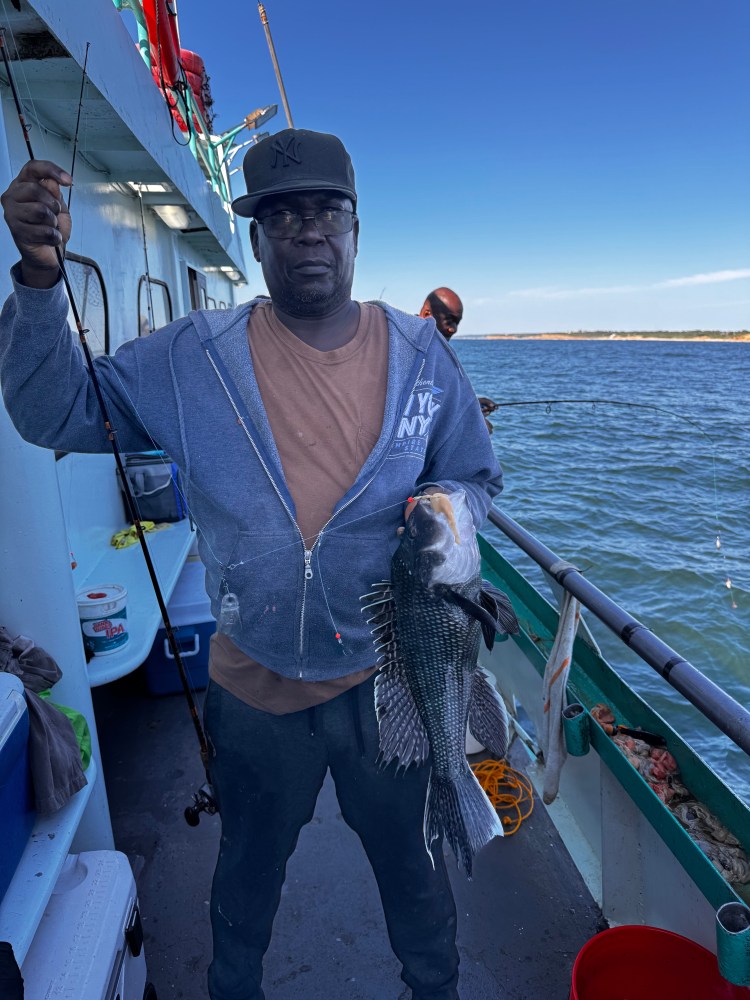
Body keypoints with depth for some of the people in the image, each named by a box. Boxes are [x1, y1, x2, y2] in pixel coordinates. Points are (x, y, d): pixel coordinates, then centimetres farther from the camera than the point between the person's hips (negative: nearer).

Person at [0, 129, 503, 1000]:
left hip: (390, 678, 1)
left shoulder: (421, 357, -5)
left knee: (414, 869, 25)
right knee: (248, 873, 29)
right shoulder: (190, 359, -8)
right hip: (255, 689, 1)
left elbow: (476, 478, 5)